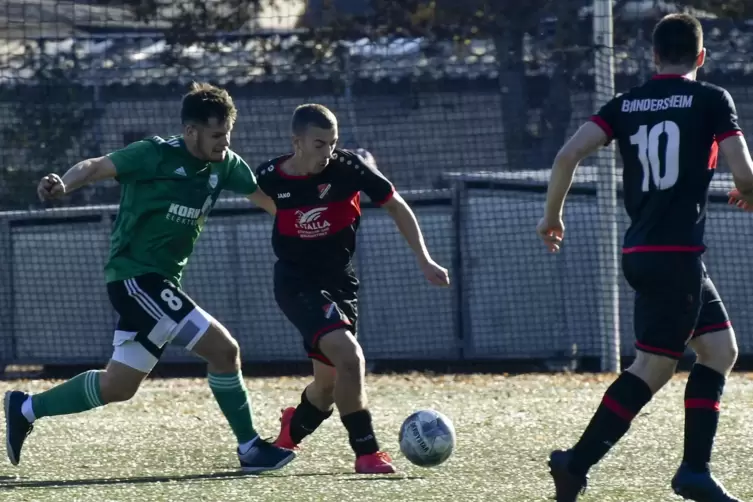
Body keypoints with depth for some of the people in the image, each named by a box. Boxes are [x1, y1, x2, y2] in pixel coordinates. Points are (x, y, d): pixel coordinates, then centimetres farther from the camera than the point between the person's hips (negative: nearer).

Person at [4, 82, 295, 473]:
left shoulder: (225, 164, 3)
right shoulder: (156, 155, -16)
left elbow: (265, 198, 11)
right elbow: (97, 167, -20)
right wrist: (64, 184, -40)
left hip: (159, 282, 8)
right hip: (135, 276, -8)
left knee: (118, 386, 12)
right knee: (223, 349, -14)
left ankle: (25, 409, 24)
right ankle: (250, 448, -4)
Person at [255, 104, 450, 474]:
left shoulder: (348, 167, -15)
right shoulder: (269, 178, -14)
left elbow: (395, 206, -3)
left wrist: (424, 260, -7)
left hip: (340, 281, 3)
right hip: (297, 284, -3)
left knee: (329, 381, 12)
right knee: (348, 354, -25)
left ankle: (289, 435, 44)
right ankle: (367, 452, -14)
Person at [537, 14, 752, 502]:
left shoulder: (625, 104, 10)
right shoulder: (711, 100, -4)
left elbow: (568, 155, 0)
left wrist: (552, 215, 13)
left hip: (639, 253, 7)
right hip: (678, 254, -7)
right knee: (654, 367, -3)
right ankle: (577, 462, -9)